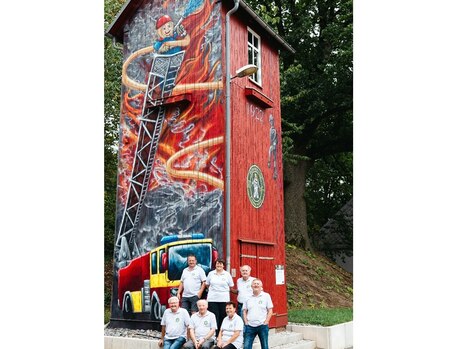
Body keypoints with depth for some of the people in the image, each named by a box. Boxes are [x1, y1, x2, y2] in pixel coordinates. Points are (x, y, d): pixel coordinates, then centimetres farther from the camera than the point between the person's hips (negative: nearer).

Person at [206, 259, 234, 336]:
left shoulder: (227, 274, 3)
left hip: (224, 299, 0)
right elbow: (207, 284, 15)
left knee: (222, 317, 2)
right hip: (212, 299, 0)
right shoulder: (211, 273, 6)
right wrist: (213, 290, 11)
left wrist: (224, 291, 7)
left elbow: (231, 287, 8)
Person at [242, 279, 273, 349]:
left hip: (262, 326, -2)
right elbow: (244, 311, 11)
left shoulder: (266, 296, 1)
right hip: (250, 326, 2)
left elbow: (270, 310, 0)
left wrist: (266, 322, -8)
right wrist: (246, 322, 0)